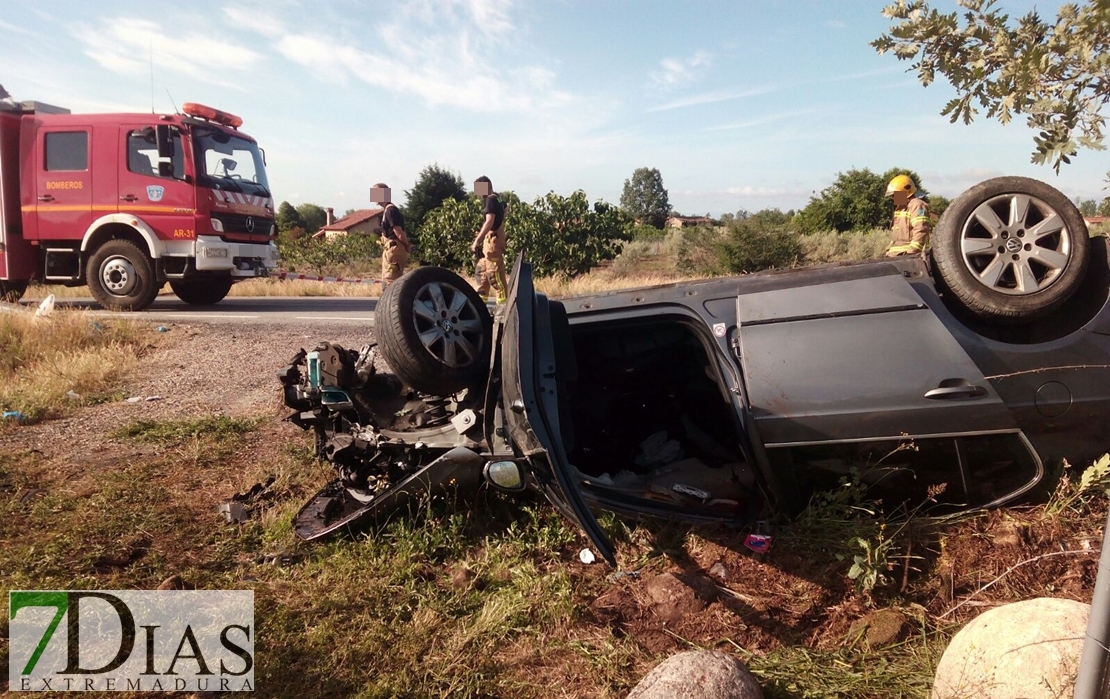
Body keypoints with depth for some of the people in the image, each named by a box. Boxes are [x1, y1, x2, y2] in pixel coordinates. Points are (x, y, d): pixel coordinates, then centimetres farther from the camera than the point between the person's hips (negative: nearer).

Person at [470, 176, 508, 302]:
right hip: (490, 240, 10)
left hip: (493, 240, -10)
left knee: (494, 273, -10)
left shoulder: (491, 199, -14)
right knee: (482, 270, 16)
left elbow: (489, 222, -24)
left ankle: (504, 304, -9)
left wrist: (476, 241, -27)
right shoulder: (498, 199, 15)